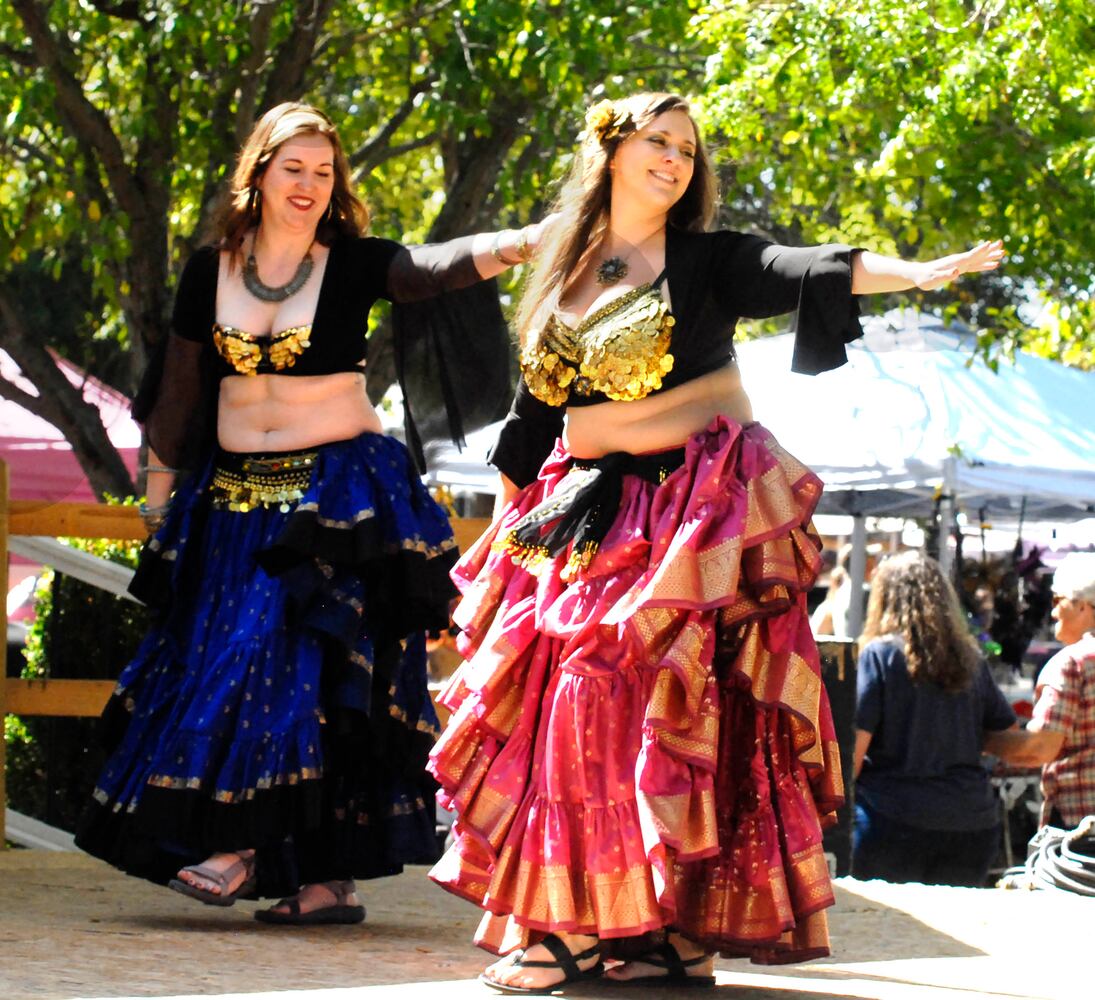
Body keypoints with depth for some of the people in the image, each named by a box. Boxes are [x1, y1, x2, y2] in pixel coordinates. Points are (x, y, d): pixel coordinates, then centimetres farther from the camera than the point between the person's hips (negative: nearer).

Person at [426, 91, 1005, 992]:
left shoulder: (708, 262, -2)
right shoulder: (567, 276, 11)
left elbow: (805, 270, -19)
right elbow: (535, 409, 18)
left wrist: (918, 273, -35)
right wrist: (506, 515, 18)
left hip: (696, 507, -5)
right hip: (583, 508, 5)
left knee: (644, 701, -12)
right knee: (548, 699, -2)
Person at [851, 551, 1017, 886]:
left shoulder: (879, 654, -3)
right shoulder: (971, 660, 9)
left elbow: (855, 743, -7)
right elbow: (1008, 734, 18)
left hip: (892, 819, -4)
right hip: (972, 823, 4)